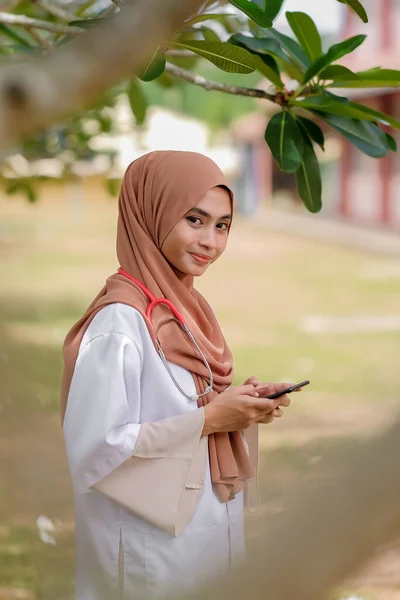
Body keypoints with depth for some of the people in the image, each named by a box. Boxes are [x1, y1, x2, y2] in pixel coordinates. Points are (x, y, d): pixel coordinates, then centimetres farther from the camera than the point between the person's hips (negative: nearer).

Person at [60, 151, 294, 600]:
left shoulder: (187, 306, 6)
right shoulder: (120, 319, -20)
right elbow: (96, 448, -25)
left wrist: (241, 405, -2)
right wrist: (209, 419, -20)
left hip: (211, 535, 8)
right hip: (155, 547, -8)